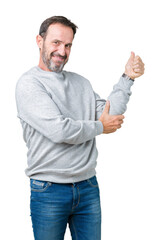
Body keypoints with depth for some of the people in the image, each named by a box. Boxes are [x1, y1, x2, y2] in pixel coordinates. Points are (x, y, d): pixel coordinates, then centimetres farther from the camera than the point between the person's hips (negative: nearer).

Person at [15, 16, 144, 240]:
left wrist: (127, 78, -2)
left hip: (88, 187, 5)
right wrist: (99, 127, -4)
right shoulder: (29, 83, -9)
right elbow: (59, 130, -19)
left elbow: (110, 116, 4)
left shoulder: (81, 83, 12)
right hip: (49, 191, -5)